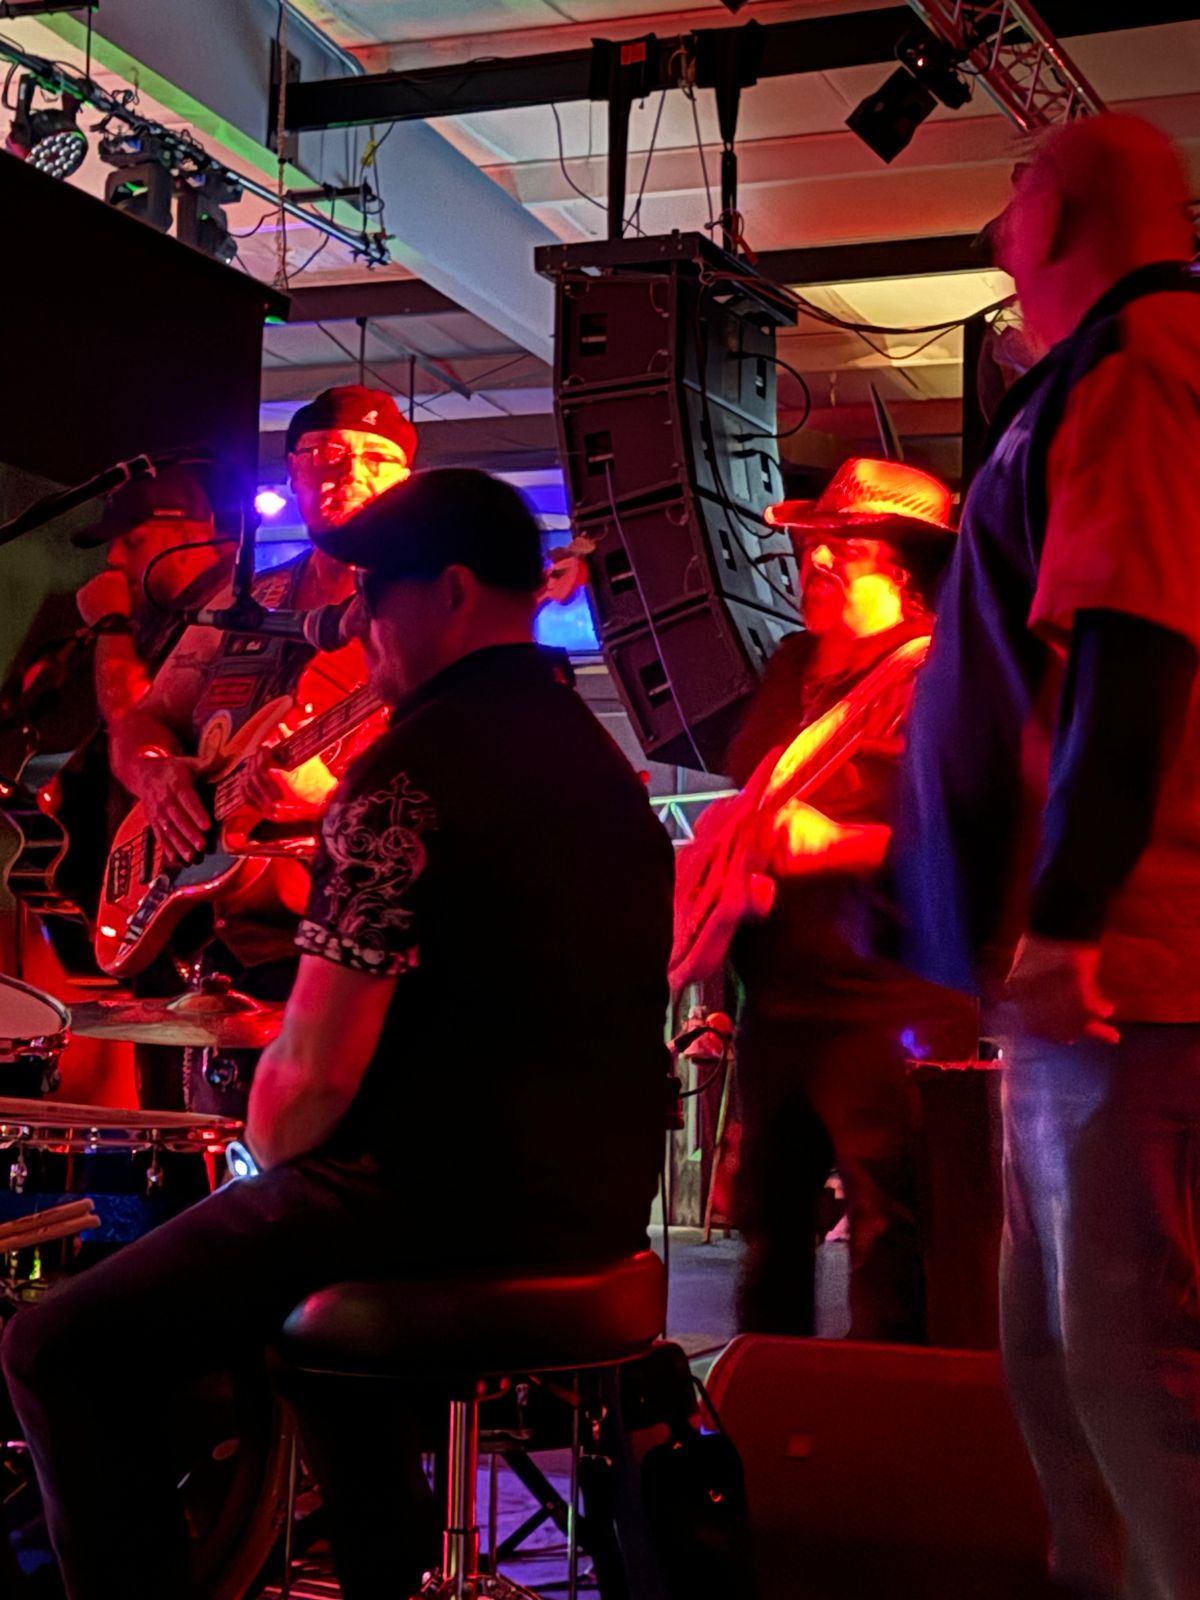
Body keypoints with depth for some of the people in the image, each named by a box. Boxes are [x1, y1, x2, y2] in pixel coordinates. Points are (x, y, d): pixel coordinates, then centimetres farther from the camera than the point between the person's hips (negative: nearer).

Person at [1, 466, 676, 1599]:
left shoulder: (412, 767, -16)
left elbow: (313, 1077, -21)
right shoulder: (599, 758, 11)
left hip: (446, 1206, -9)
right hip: (597, 1205, 9)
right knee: (305, 1276, 36)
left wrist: (268, 1152, 2)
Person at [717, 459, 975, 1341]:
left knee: (889, 1232, -4)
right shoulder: (794, 666, 16)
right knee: (769, 1214, 19)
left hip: (884, 1004, -9)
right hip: (778, 995, 9)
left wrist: (839, 842, -27)